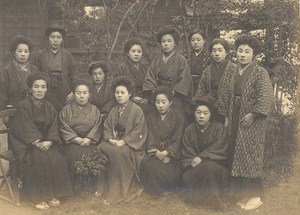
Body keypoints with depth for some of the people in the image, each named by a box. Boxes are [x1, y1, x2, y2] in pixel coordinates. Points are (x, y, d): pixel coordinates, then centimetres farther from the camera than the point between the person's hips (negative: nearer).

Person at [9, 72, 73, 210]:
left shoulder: (49, 108, 8)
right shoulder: (23, 106, -8)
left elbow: (53, 128, 3)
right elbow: (26, 129, -14)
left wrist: (49, 142, -16)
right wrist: (37, 142, -23)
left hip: (45, 142, 5)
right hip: (25, 143, -4)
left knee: (58, 159, -21)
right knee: (39, 159, -31)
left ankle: (52, 194, -9)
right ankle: (37, 197, -18)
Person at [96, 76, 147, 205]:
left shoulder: (137, 110, -5)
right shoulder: (113, 111, 14)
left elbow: (138, 131, -12)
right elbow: (107, 127, 11)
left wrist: (123, 141, -20)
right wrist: (110, 139, -10)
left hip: (130, 144, -6)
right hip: (114, 141, 6)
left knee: (119, 152, -35)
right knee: (101, 148, -22)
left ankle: (117, 192, -24)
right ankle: (103, 186, -11)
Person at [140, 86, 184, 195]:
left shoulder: (178, 118, 4)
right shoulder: (150, 118, 13)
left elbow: (177, 141, -4)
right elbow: (150, 139, 2)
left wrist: (165, 153, -19)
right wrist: (157, 153, -16)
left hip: (171, 154, -2)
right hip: (155, 153, 3)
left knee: (166, 169, -31)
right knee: (147, 164, -28)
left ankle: (169, 188, -1)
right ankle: (161, 189, -7)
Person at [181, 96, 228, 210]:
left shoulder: (219, 128, -6)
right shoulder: (189, 130, 3)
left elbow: (219, 150, -16)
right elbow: (186, 154, 1)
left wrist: (202, 158, -25)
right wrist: (193, 162, -19)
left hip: (215, 165, -2)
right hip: (195, 167, 2)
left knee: (209, 166, -36)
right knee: (186, 178, -30)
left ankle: (211, 197, -20)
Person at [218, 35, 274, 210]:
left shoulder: (260, 72, -8)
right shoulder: (234, 73, 10)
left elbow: (266, 98, -17)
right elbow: (225, 96, 14)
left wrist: (253, 114, -19)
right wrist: (227, 116, 8)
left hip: (252, 120, -6)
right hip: (235, 119, 6)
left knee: (250, 155, -3)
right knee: (237, 156, 9)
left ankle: (255, 196, 8)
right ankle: (243, 192, 21)